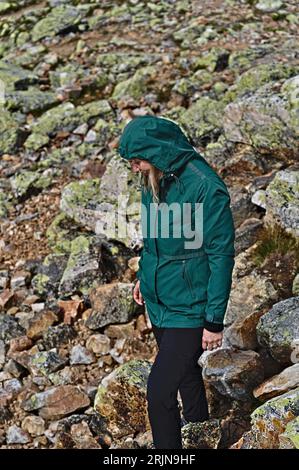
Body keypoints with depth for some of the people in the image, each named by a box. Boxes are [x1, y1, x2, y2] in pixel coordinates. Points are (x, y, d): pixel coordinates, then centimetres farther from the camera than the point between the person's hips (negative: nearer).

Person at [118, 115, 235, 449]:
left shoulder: (206, 188, -25)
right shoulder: (155, 180, -2)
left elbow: (221, 256, -20)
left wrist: (215, 321, -17)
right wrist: (143, 275, 20)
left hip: (188, 309, -8)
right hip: (159, 301, 8)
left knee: (159, 390, -8)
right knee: (184, 369, 28)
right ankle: (197, 423, 52)